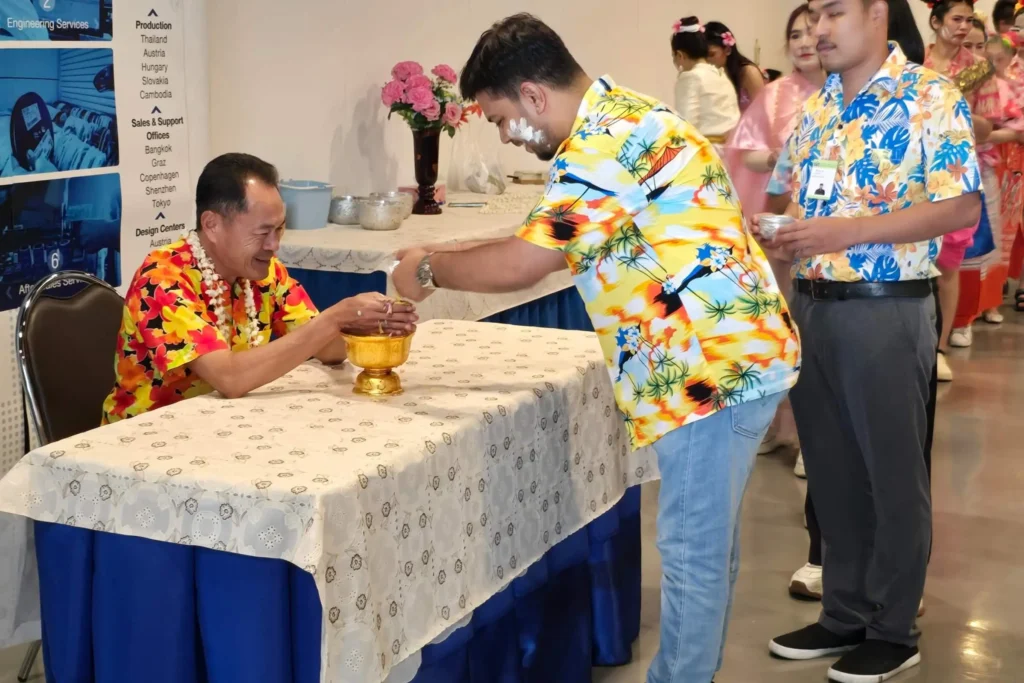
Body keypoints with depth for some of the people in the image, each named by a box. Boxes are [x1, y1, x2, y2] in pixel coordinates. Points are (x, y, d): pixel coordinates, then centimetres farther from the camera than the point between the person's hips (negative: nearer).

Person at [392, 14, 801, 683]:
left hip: (714, 364, -11)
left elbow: (521, 264, -21)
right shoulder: (623, 115, 15)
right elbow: (547, 242, 19)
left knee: (692, 546, -1)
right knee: (707, 539, 19)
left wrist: (429, 268, -4)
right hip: (729, 352, 11)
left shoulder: (605, 141, -19)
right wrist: (447, 258, 12)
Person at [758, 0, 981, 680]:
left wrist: (848, 231, -24)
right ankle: (846, 613, 28)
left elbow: (962, 208, -16)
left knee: (894, 474, 6)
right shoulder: (815, 105, 11)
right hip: (811, 306, 7)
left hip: (886, 312, -7)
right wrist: (781, 228, -4)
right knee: (832, 471, 14)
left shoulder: (932, 97, -10)